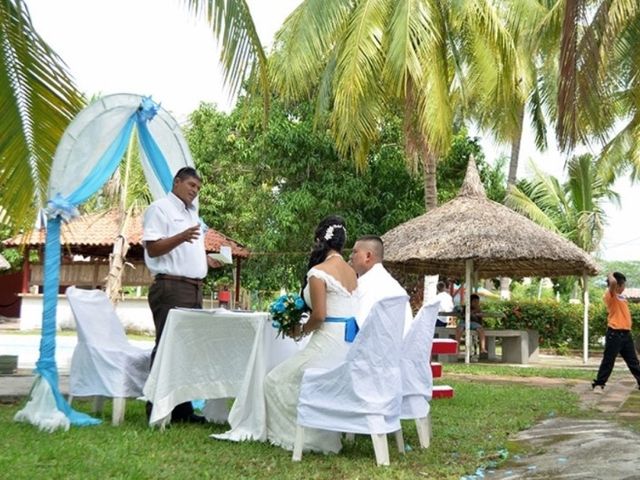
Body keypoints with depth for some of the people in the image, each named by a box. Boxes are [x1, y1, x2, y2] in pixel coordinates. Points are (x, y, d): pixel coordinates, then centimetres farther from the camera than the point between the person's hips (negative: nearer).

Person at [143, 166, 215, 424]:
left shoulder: (192, 213, 25)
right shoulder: (160, 208, -2)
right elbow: (153, 248, -12)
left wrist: (210, 260, 15)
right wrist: (181, 237, -26)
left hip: (194, 288, 9)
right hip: (171, 287, -9)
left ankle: (182, 407, 13)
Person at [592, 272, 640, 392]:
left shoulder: (621, 297, 17)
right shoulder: (610, 295, -9)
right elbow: (613, 282, -28)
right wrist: (610, 276, -11)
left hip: (626, 333, 8)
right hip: (615, 334, -8)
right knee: (608, 361, -3)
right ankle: (598, 384, 5)